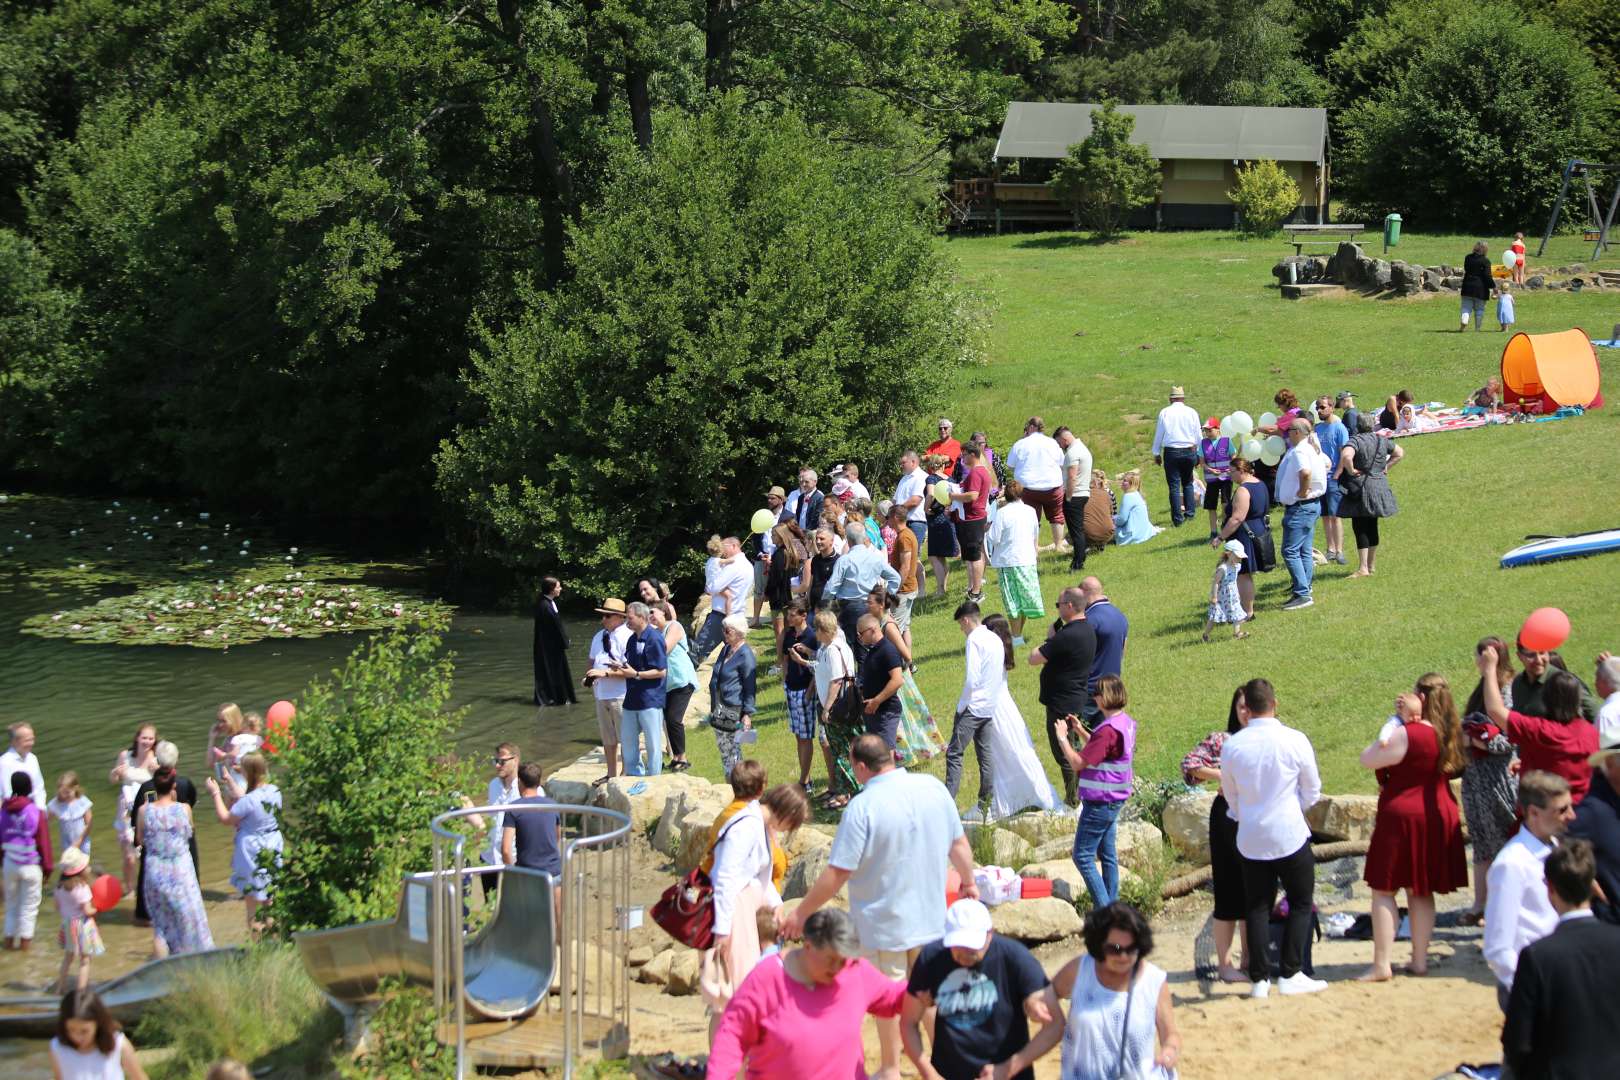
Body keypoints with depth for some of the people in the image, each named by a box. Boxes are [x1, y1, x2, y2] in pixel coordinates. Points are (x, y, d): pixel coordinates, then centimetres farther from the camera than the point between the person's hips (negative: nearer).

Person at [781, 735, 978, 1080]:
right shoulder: (933, 788, -7)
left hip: (884, 920, -5)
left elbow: (837, 874, -20)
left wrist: (800, 914, -10)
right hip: (930, 916, 5)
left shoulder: (862, 808, -23)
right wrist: (968, 882, 23)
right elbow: (959, 844, 4)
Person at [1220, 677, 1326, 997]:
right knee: (1301, 903, 10)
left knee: (1257, 907, 10)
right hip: (1290, 835, -3)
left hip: (1251, 838, 3)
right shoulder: (1295, 740, -10)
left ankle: (1259, 979, 7)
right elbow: (1312, 792, 1)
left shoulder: (1232, 746, -4)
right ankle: (1290, 975, 4)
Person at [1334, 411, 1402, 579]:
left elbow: (1346, 455, -34)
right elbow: (1400, 453, 22)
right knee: (1372, 527, 15)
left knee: (1359, 528, -4)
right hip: (1380, 488, 6)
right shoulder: (1382, 440, 7)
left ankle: (1363, 568, -9)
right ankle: (1372, 565, 23)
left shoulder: (1355, 440, -14)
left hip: (1360, 488, -6)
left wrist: (1351, 470, -18)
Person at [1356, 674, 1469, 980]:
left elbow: (1367, 759, -13)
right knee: (1421, 892, 16)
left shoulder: (1408, 734, -20)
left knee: (1383, 891, 1)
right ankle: (1419, 960, 18)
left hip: (1402, 817, -7)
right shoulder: (1448, 734, 2)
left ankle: (1381, 965, -1)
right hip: (1439, 816, 7)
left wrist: (1393, 722, -8)